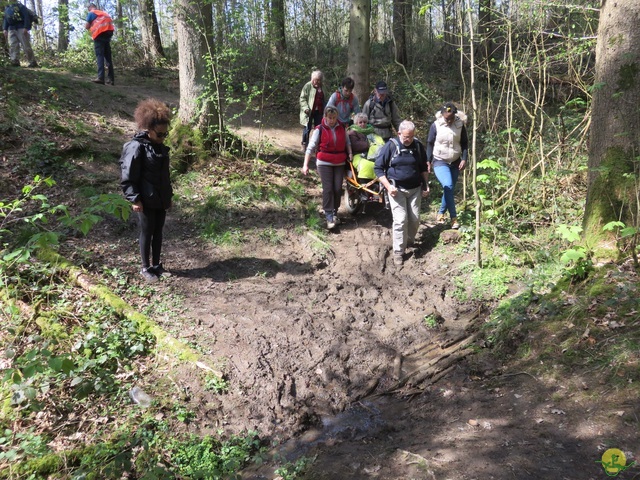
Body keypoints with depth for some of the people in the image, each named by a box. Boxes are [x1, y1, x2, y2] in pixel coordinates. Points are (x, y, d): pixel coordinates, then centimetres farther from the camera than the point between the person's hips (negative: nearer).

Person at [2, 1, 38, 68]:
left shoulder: (21, 6, 6)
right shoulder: (7, 8, 24)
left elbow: (26, 16, -5)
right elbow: (5, 19, 23)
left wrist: (26, 28, -18)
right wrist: (5, 29, 8)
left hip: (21, 28, -6)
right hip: (11, 29, 6)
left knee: (26, 46, -10)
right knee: (13, 46, -10)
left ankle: (33, 62, -6)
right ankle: (15, 62, -19)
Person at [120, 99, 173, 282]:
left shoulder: (160, 146, 8)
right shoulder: (136, 147, -15)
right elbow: (128, 177, -16)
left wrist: (168, 195, 17)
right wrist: (135, 199, -19)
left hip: (160, 199, 7)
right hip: (146, 201, -7)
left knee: (158, 232, 14)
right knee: (147, 232, 4)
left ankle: (156, 265, 26)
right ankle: (145, 268, 18)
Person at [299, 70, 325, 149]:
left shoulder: (321, 87, 9)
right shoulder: (308, 86, -7)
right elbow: (302, 98, -8)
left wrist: (325, 108, 9)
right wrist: (306, 108, -20)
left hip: (319, 111, 5)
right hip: (309, 111, -5)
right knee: (307, 128, 0)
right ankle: (304, 144, 12)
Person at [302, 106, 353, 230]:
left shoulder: (342, 128, 5)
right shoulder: (320, 129, -6)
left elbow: (347, 142, 18)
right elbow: (311, 147, -8)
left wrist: (350, 153, -1)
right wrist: (305, 164, -14)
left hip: (340, 163, 4)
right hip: (324, 163, -3)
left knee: (338, 188, 2)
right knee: (328, 189, -8)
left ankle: (334, 212, 21)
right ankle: (329, 217, -4)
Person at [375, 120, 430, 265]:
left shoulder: (418, 146, 4)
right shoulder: (390, 146, -9)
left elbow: (423, 168, 18)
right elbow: (378, 168, -7)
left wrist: (426, 185, 9)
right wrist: (388, 186, -15)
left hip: (414, 189, 4)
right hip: (396, 189, -4)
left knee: (415, 219, 5)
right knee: (400, 220, -11)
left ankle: (409, 241, 33)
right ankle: (398, 251, 0)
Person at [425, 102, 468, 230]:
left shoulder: (460, 124, -4)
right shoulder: (436, 125, -10)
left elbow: (464, 143, 5)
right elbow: (430, 144, -1)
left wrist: (464, 159, -5)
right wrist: (428, 161, -2)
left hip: (455, 162, 4)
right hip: (440, 162, -4)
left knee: (449, 189, 9)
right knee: (448, 186, -22)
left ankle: (441, 213, 28)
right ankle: (454, 217, -15)